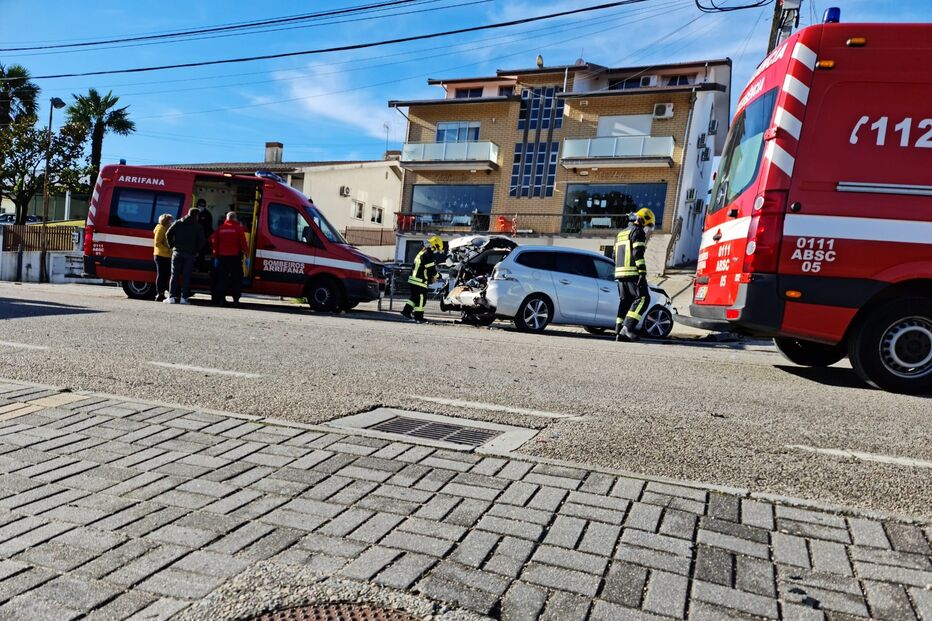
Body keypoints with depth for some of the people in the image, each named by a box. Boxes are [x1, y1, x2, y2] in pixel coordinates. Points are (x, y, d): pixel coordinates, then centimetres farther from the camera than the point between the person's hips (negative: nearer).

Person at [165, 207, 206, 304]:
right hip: (190, 254, -1)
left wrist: (172, 246, 9)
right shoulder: (198, 227, 3)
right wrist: (197, 251, 9)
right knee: (186, 276, 1)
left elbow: (168, 234, 1)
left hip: (177, 252, 2)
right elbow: (202, 241, -2)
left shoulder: (178, 223, 9)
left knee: (174, 275, 4)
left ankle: (171, 297, 0)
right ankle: (183, 298, -2)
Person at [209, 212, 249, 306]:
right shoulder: (239, 228, -4)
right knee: (236, 278, 3)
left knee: (222, 278, 9)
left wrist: (216, 254, 17)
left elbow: (214, 242, 9)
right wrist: (246, 252, 7)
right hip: (235, 257, -3)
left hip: (222, 256, 3)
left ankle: (221, 298, 8)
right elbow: (243, 243, -6)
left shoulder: (220, 228, 6)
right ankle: (236, 299, -2)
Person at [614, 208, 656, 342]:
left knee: (625, 301, 10)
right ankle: (627, 328, -22)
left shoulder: (621, 234, 25)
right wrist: (643, 273, -21)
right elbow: (638, 254, -15)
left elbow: (616, 256, 26)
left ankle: (619, 332, 5)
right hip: (633, 272, -9)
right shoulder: (637, 232, -3)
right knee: (642, 298, -10)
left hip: (620, 273, 9)